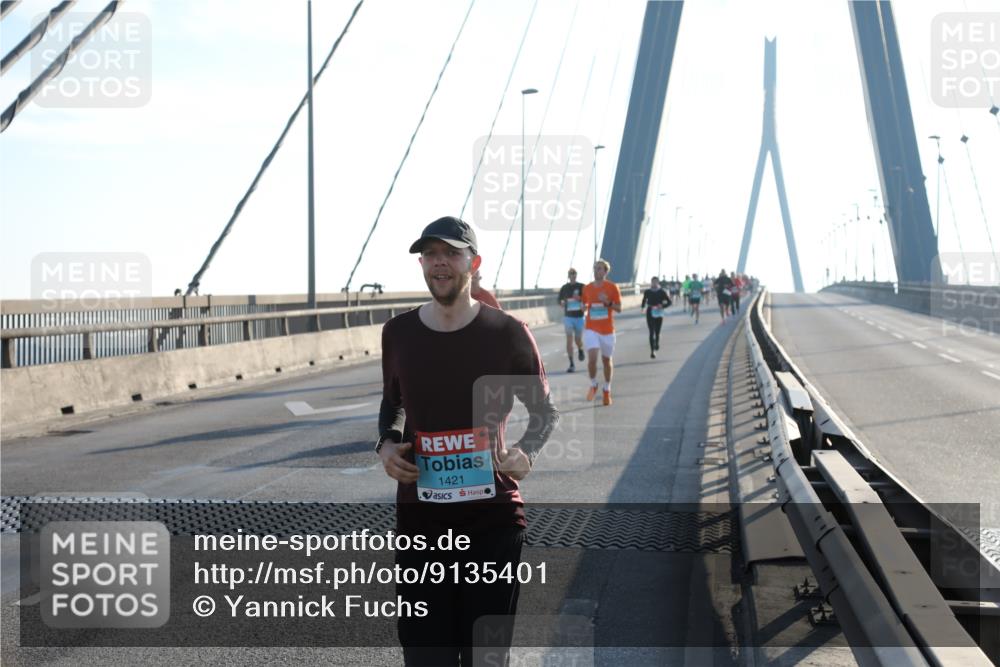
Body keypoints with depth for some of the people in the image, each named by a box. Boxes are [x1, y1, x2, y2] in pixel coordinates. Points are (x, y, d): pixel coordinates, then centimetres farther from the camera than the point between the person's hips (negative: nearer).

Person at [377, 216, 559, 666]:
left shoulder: (507, 333, -4)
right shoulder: (398, 333, 3)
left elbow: (544, 410, 6)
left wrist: (526, 452, -14)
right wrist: (386, 443, 0)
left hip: (494, 521, -2)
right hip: (420, 522, 2)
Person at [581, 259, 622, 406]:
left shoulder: (612, 287, -4)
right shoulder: (587, 288, 4)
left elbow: (619, 309, -3)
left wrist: (608, 302, -19)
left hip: (607, 330, 0)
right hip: (591, 329, 1)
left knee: (606, 360, 10)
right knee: (592, 358, -17)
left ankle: (607, 390, 28)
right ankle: (593, 385, 7)